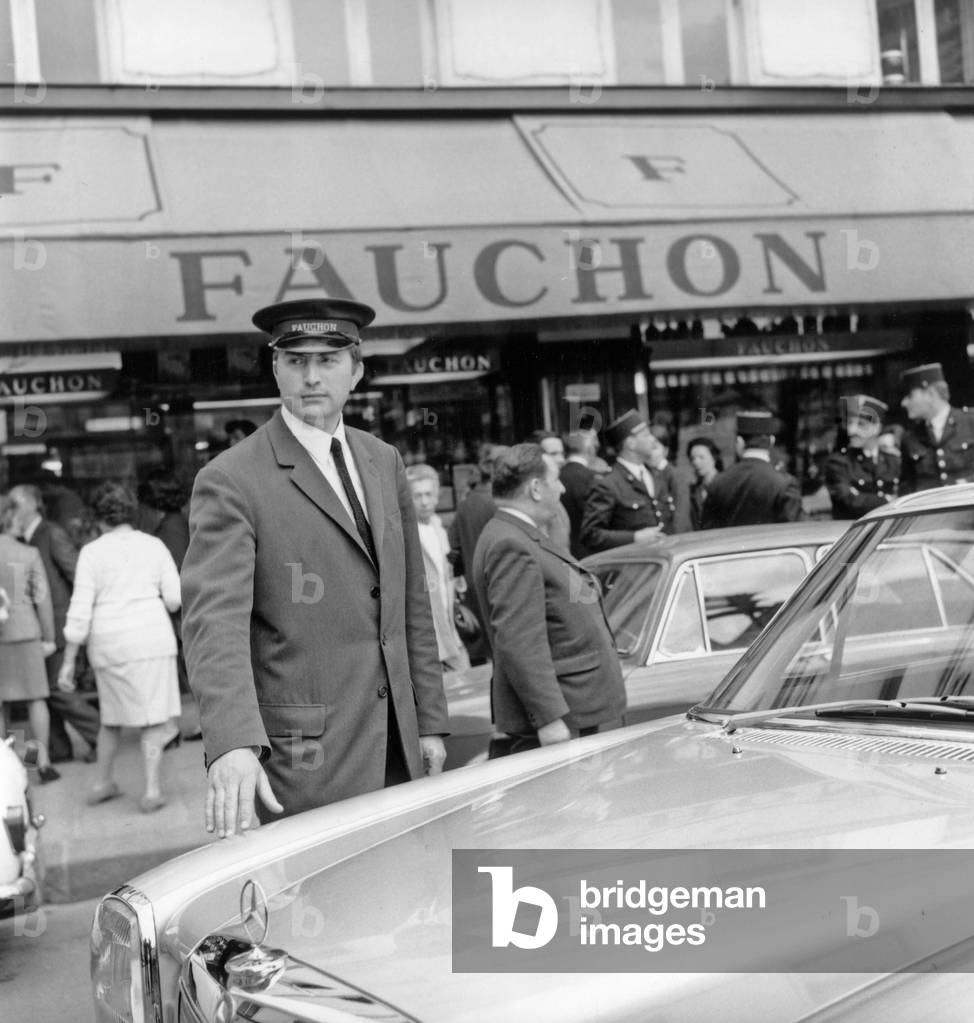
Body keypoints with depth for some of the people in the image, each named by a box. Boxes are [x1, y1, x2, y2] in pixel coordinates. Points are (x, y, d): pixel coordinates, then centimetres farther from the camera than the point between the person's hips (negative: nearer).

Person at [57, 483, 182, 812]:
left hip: (109, 643, 1)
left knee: (112, 716, 18)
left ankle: (103, 783, 28)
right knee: (152, 716, 4)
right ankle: (152, 789, -3)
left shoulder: (92, 552, -1)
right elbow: (176, 599, 1)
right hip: (152, 637, 0)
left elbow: (80, 610, -5)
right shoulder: (154, 545, 4)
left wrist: (69, 661, -2)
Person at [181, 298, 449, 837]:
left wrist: (429, 721, 13)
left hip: (394, 742, 6)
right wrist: (233, 744, -34)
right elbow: (215, 619, -21)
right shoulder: (230, 481, -10)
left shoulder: (384, 462, 11)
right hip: (304, 752, -6)